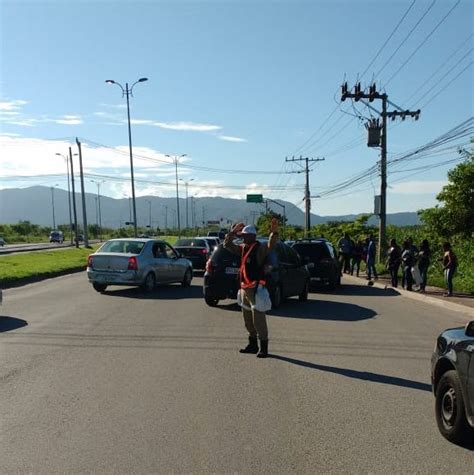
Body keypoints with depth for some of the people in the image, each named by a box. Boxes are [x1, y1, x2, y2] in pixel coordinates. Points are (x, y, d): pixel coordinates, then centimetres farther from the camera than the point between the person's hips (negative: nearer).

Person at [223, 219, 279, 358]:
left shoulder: (259, 248, -11)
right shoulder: (243, 248, 13)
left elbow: (270, 245, -30)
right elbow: (227, 244, 21)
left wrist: (274, 233, -46)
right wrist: (233, 232, 12)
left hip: (255, 289, -9)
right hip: (244, 288, 9)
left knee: (258, 318, -7)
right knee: (248, 319, 17)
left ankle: (263, 347, 1)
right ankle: (253, 345, 29)